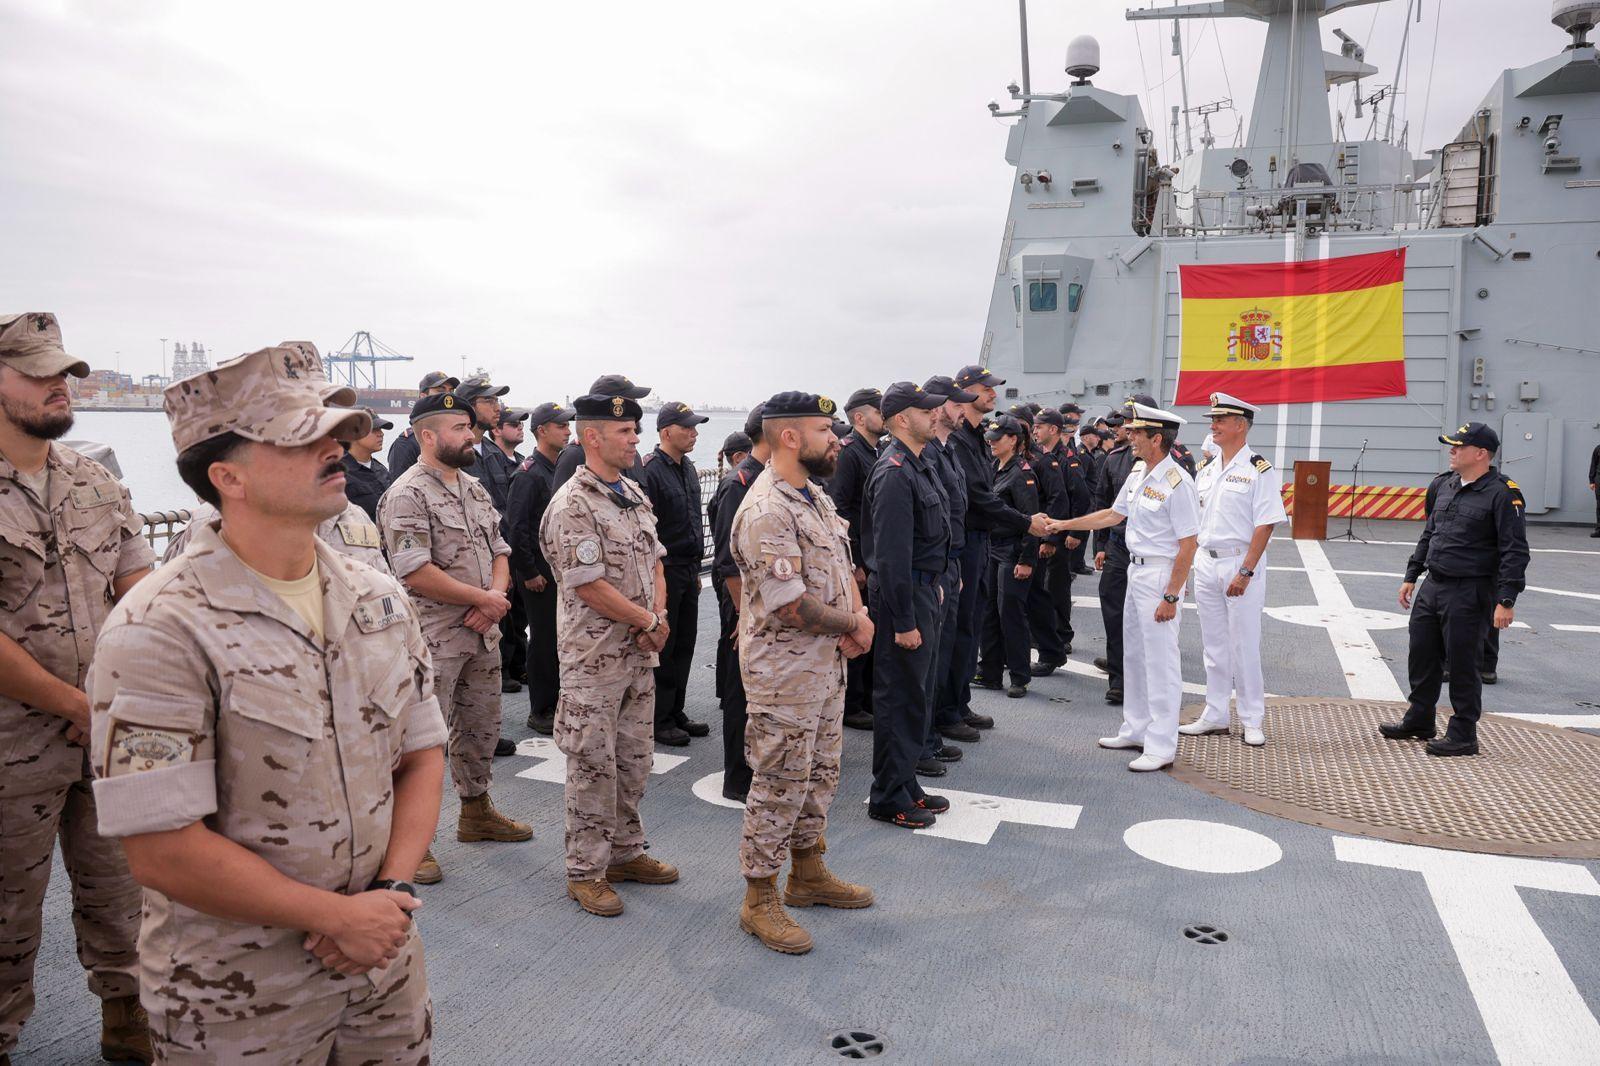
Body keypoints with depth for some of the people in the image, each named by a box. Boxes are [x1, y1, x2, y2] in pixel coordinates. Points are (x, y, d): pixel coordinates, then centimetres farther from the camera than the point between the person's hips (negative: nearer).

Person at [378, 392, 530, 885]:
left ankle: (476, 813, 36)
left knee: (482, 727, 19)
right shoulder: (407, 495, -15)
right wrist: (483, 598, -15)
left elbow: (499, 550, 15)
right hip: (435, 636, -8)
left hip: (482, 632, 8)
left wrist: (496, 595, -6)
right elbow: (416, 572, -22)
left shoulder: (473, 487, 12)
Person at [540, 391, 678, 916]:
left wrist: (659, 617, -4)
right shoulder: (572, 505, -17)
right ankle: (586, 872, 15)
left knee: (634, 759, 16)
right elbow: (590, 586, -20)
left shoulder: (634, 493, 10)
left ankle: (626, 852, 31)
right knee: (593, 764, 2)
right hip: (594, 656, -8)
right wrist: (650, 622, -11)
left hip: (640, 653, 8)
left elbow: (655, 562, 13)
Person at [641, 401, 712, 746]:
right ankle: (659, 721, 11)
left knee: (684, 646, 14)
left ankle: (675, 713, 25)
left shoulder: (688, 469, 13)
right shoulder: (651, 472, -15)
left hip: (688, 570, 9)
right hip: (665, 572, -8)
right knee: (662, 649, 1)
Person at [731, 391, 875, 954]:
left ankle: (808, 873, 37)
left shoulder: (817, 497, 10)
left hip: (827, 665, 10)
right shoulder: (766, 511, -23)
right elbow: (789, 606, -27)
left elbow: (843, 566, 15)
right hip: (785, 671, -9)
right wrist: (854, 625, -12)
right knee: (780, 785, 2)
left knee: (820, 773, 20)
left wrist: (857, 618, -6)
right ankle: (760, 901, 17)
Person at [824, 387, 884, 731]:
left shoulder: (879, 452, 14)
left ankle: (867, 698, 28)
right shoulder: (847, 454, -14)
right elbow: (840, 511, -20)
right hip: (857, 563, -9)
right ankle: (850, 706, 11)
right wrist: (854, 563, -20)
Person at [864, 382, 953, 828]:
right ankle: (889, 798, 11)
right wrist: (903, 621, -23)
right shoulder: (894, 473, -20)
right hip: (904, 595, -10)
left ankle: (906, 786, 29)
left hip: (923, 590, 10)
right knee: (899, 698, -1)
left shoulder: (920, 464, 12)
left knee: (917, 694, 17)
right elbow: (891, 554, -23)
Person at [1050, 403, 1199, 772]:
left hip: (1161, 575, -9)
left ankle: (1161, 746, 4)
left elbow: (1189, 544, -19)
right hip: (1136, 571, 10)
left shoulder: (1177, 483, -19)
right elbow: (1112, 514, 20)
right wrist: (1063, 525, 18)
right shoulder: (1138, 474, 9)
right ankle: (1136, 730, 30)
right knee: (1135, 655, 17)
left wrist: (1171, 596, -20)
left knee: (1160, 661, -4)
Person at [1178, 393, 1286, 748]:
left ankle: (1252, 720, 13)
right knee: (1214, 644, 13)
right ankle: (1215, 715, 22)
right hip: (1205, 561, 6)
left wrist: (1245, 572, -19)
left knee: (1244, 645, 0)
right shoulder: (1206, 468, 11)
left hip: (1240, 563, -6)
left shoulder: (1259, 470, -10)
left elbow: (1265, 525, -14)